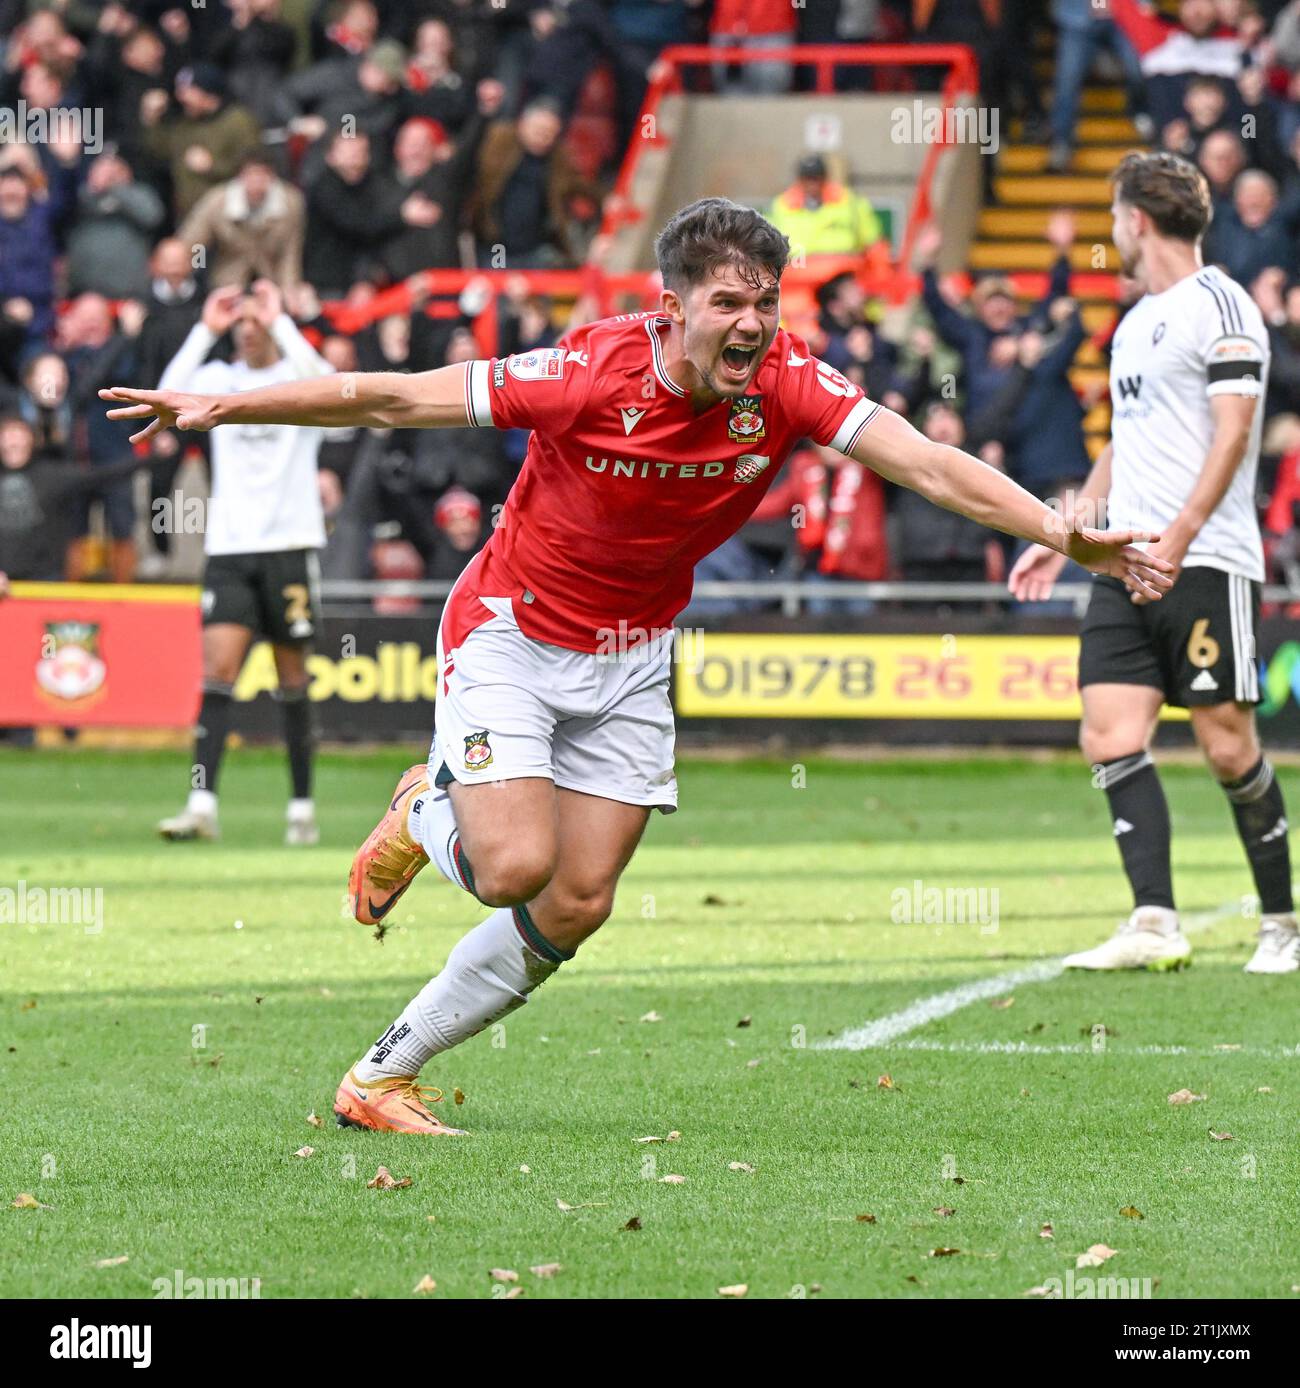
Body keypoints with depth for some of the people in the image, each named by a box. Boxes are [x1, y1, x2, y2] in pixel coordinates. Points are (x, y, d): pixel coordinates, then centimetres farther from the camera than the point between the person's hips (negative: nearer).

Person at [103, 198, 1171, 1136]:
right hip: (512, 631, -4)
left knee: (578, 904, 0)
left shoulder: (786, 384, -18)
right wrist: (223, 407, -21)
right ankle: (428, 817, 17)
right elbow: (396, 399, -20)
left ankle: (386, 1075, 16)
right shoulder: (589, 375, -27)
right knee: (517, 865, -21)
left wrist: (1066, 536, -34)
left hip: (631, 659, 4)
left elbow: (930, 465, -22)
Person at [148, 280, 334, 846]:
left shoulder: (298, 376, 2)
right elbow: (167, 398, -9)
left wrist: (280, 321, -17)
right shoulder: (219, 378, 10)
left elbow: (324, 382, -23)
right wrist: (205, 330, -10)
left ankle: (302, 808, 13)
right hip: (228, 546, 2)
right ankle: (202, 805, -17)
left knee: (292, 678, 3)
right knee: (217, 667, -11)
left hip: (290, 545, -2)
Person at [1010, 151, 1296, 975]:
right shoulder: (1136, 322, 20)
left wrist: (1177, 539, -23)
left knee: (1227, 744, -5)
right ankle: (1155, 925, -10)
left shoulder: (1219, 305, -7)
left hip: (1205, 565, -8)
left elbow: (1234, 431, -15)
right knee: (1111, 736, -6)